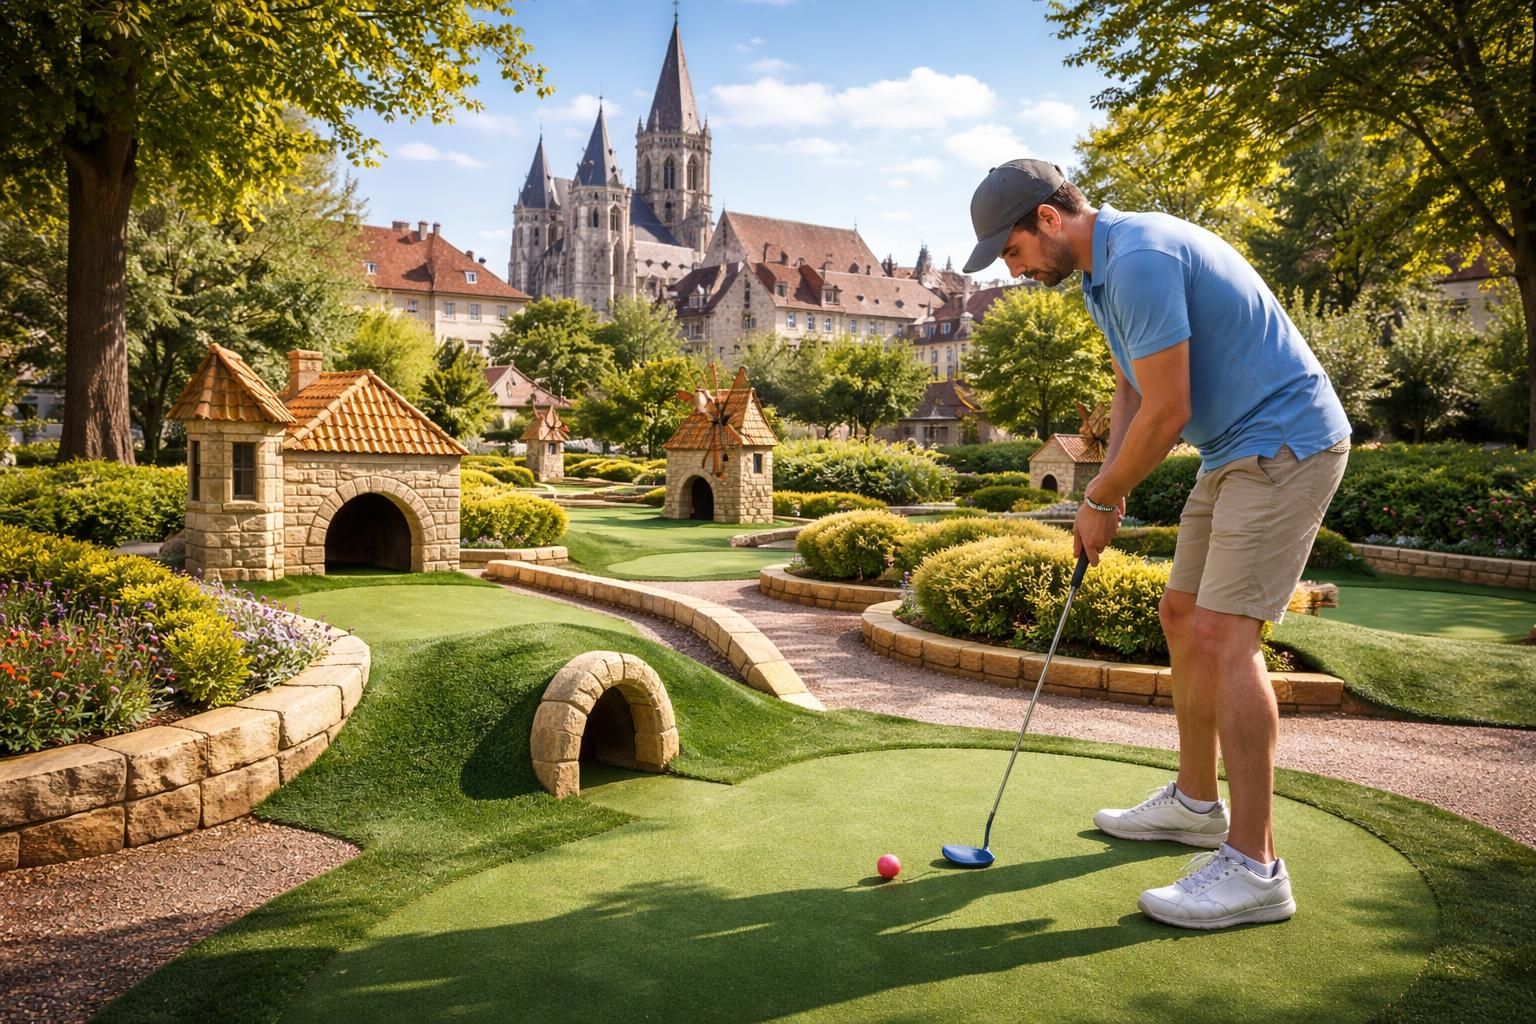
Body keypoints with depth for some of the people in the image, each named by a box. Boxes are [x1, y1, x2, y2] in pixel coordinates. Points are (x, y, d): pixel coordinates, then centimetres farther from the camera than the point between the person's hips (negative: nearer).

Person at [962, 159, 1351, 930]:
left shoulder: (1139, 258, -22)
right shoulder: (1107, 267, 11)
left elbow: (1167, 411, -22)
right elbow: (1131, 392, 17)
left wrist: (1100, 499, -8)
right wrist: (1107, 494, 5)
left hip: (1285, 442, -11)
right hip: (1236, 450, 11)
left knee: (1223, 634, -15)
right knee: (1183, 616, 14)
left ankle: (1253, 866, -10)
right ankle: (1195, 803, 27)